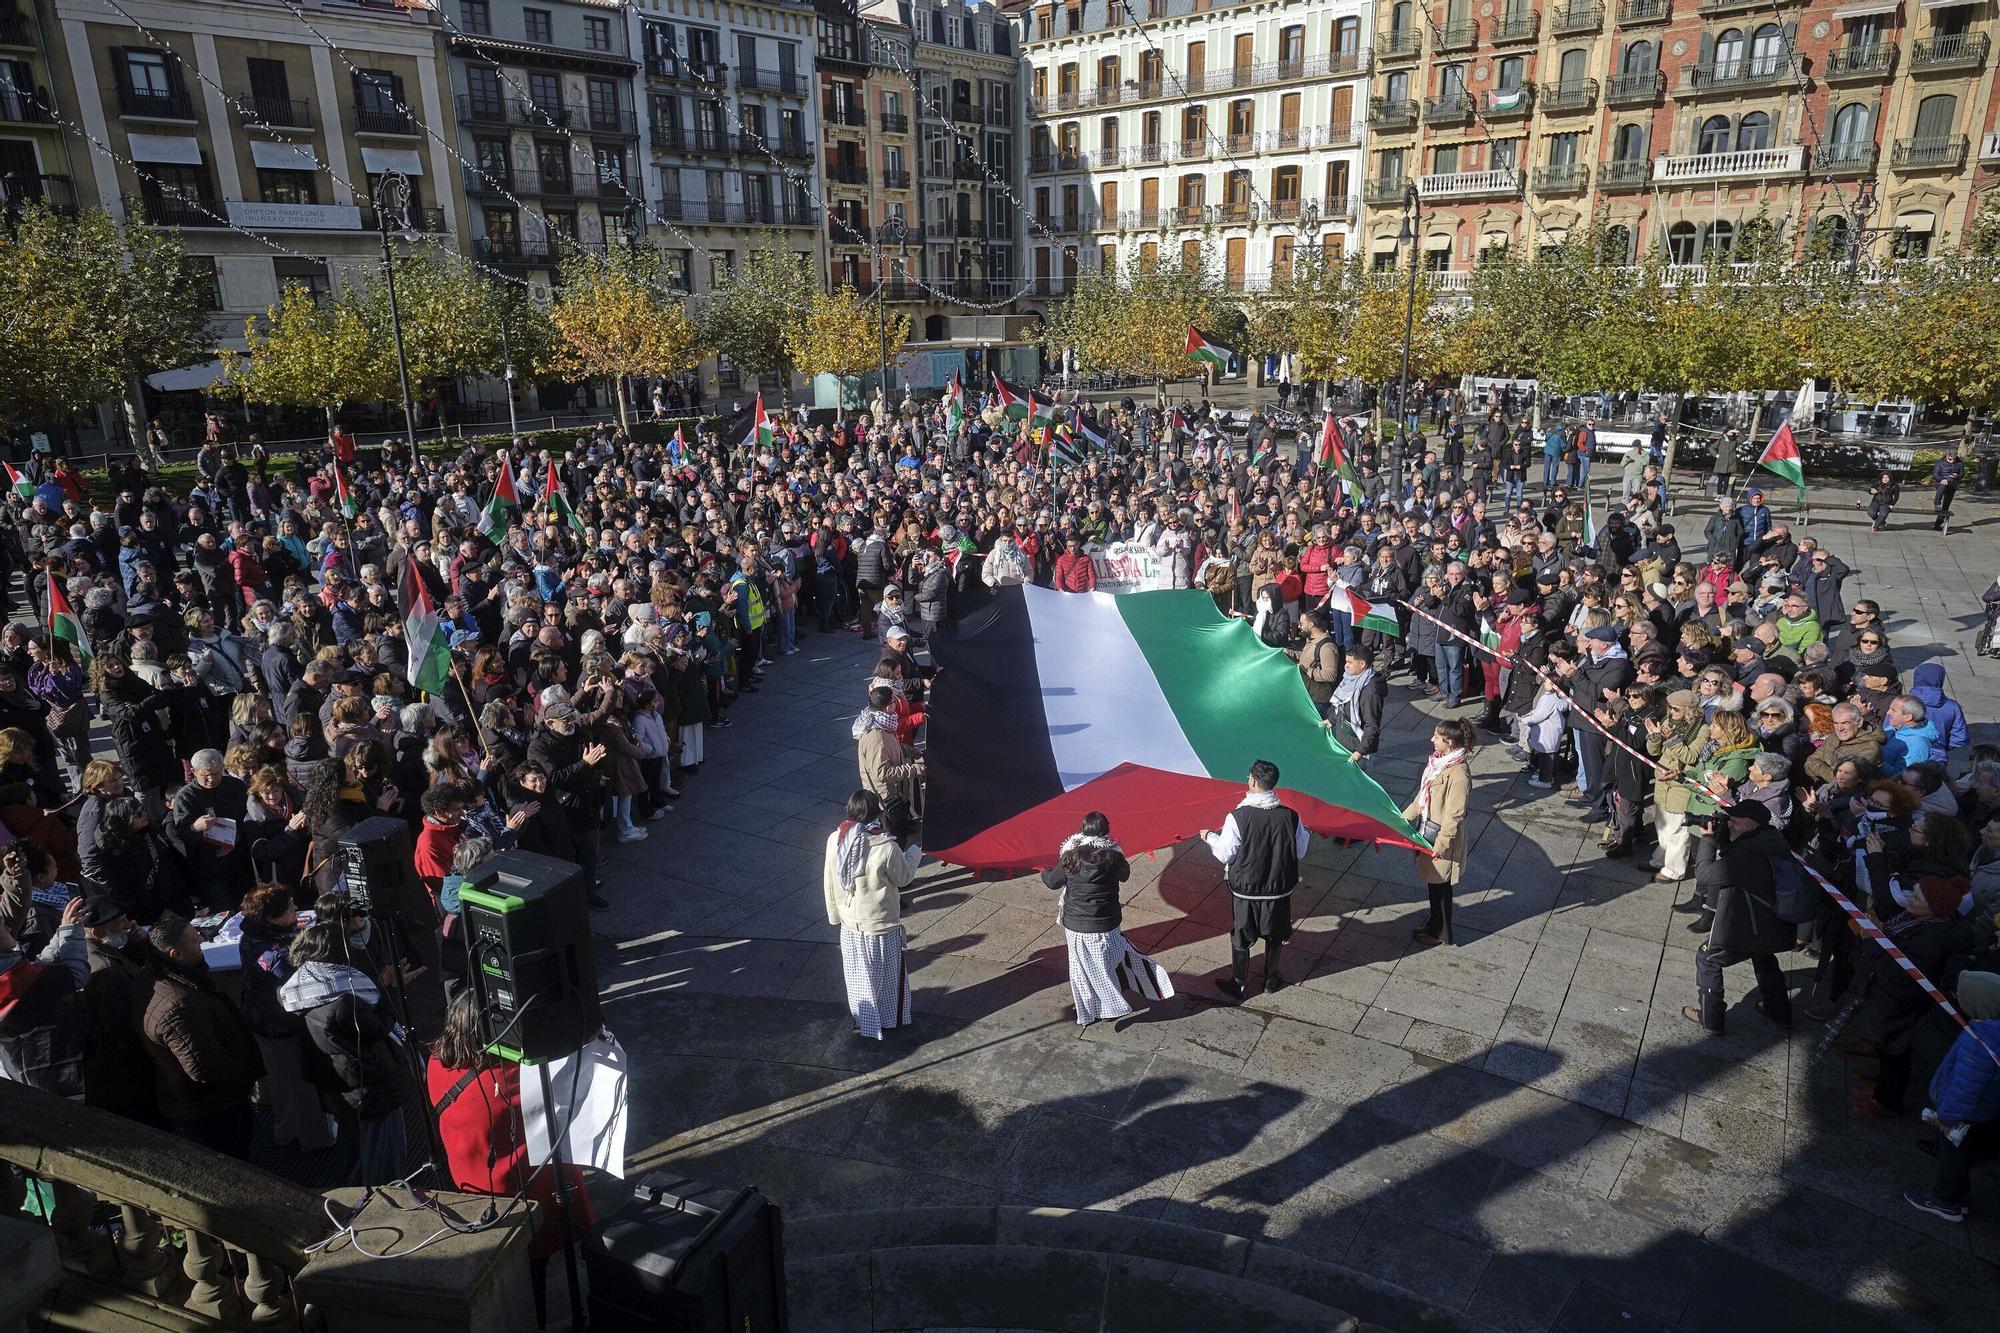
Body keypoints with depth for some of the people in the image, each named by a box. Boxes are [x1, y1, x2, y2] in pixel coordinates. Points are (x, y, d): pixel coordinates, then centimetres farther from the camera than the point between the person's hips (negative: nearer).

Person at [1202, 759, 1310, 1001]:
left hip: (1245, 891, -2)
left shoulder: (1237, 817, -21)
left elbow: (1225, 854, -12)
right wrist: (1307, 833, 18)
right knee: (1275, 936, 24)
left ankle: (1239, 985, 29)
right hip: (1279, 889, 2)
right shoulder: (1291, 816, -13)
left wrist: (1210, 837, 7)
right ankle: (1272, 980, 39)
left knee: (1240, 938, 16)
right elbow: (1300, 853, -1)